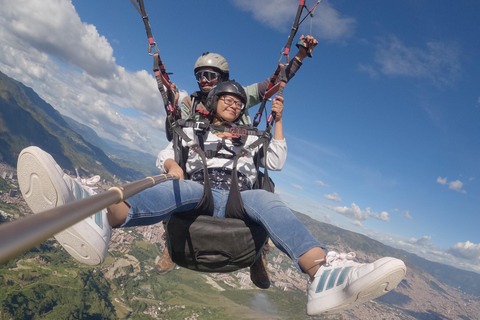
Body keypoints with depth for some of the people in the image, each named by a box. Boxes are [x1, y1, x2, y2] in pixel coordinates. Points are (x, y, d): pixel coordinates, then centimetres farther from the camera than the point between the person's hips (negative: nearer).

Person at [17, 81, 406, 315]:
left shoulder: (250, 139, 30)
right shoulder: (193, 131, 26)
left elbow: (277, 162, 19)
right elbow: (165, 154, 18)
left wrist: (278, 121, 15)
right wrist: (171, 165, -6)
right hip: (198, 194, 0)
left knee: (264, 198, -33)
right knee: (183, 189, -35)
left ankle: (323, 273, -61)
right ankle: (100, 217, -67)